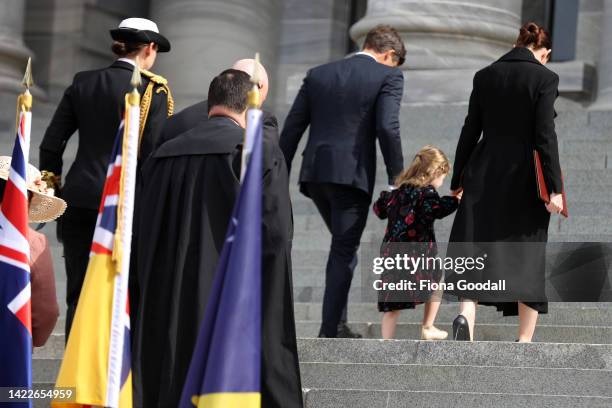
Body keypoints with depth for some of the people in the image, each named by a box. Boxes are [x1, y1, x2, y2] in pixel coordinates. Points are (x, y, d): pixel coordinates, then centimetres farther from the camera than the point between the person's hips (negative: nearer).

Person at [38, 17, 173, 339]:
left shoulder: (83, 83, 8)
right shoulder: (153, 89, -5)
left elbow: (51, 142, 8)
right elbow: (155, 152, -10)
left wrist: (52, 186, 19)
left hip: (79, 201, 4)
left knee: (79, 295, 8)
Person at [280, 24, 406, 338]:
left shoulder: (318, 74, 14)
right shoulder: (387, 77, 0)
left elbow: (292, 127, 11)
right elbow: (387, 127, -12)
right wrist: (397, 177, -4)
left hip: (315, 174, 5)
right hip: (353, 174, -5)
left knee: (343, 246, 23)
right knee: (344, 252, 4)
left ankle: (336, 321, 19)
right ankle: (330, 330, 2)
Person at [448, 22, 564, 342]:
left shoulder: (485, 76, 6)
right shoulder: (544, 78, -5)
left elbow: (470, 131, 7)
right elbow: (545, 136, -12)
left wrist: (458, 181, 13)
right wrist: (554, 188, -11)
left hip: (484, 175, 3)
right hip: (525, 178, -3)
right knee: (528, 255, 7)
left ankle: (466, 315, -23)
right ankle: (524, 341, 8)